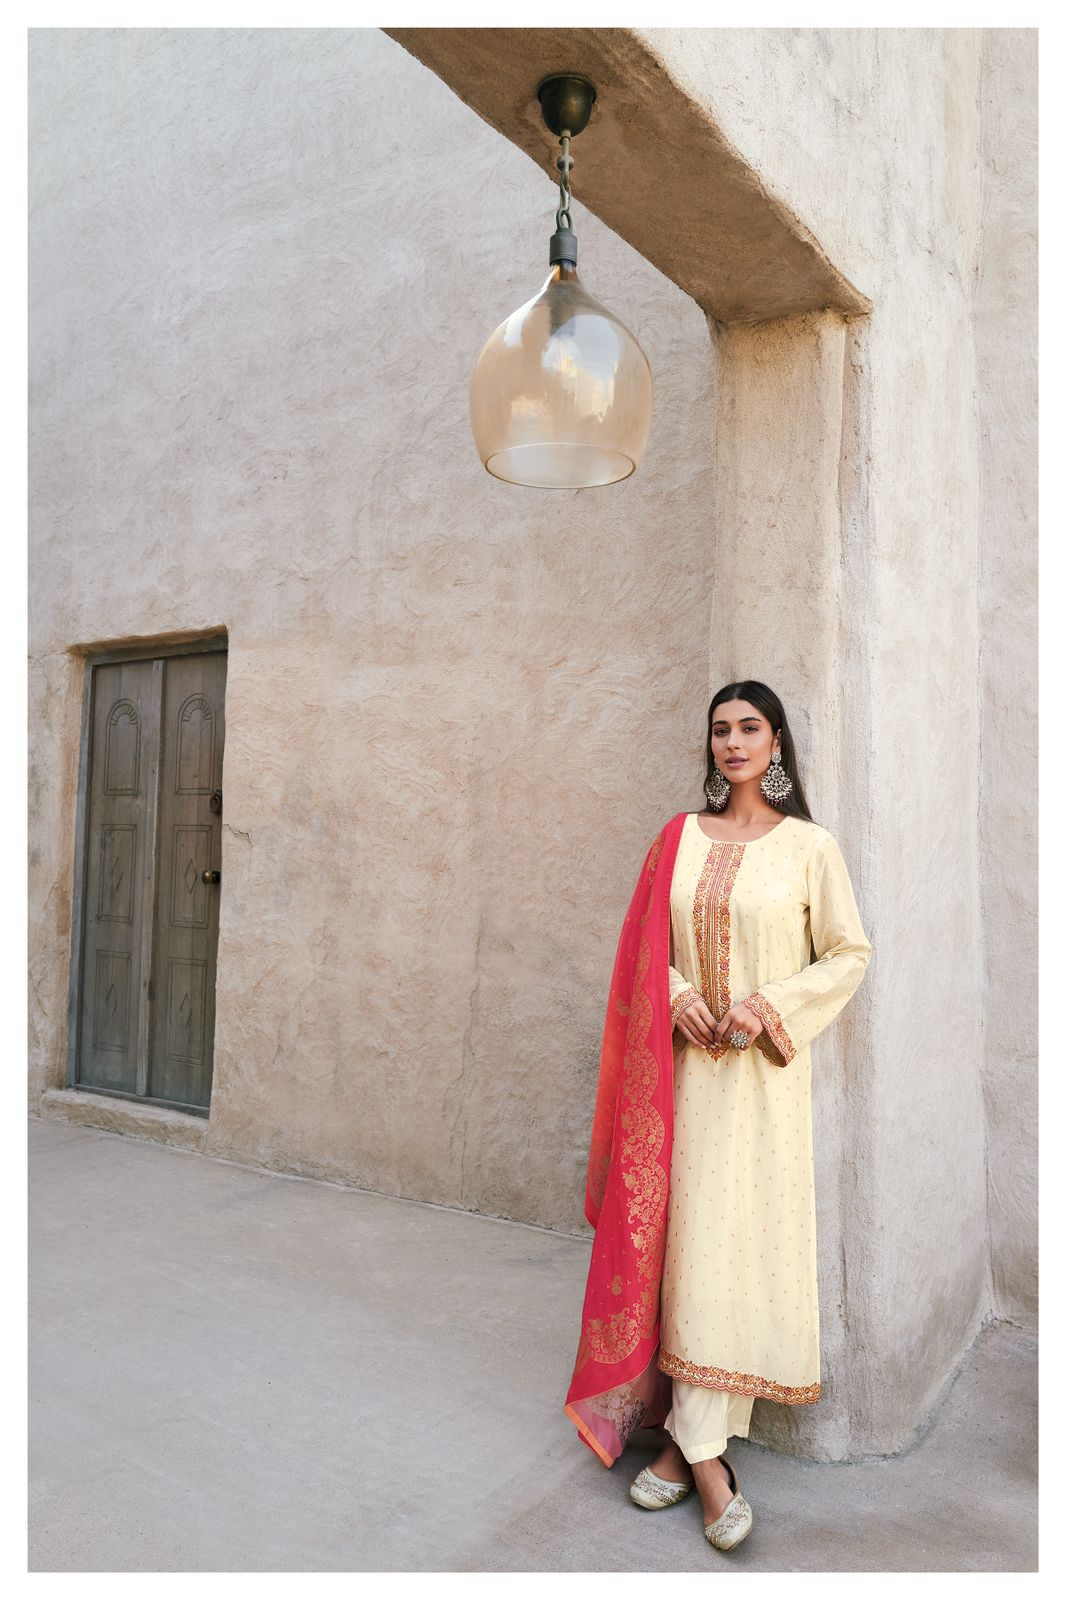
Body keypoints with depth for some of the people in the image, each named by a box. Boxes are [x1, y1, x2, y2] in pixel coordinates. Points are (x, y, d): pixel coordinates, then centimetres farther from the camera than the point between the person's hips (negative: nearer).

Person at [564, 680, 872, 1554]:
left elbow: (850, 954, 1)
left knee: (739, 1239, -3)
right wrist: (676, 993, -8)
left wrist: (771, 1004, -12)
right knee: (686, 1232, 3)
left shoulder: (811, 846, 0)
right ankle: (703, 1449, 15)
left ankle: (693, 1442, 7)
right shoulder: (679, 838, 8)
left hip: (765, 1067, -2)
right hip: (686, 1060, 3)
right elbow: (646, 943, 11)